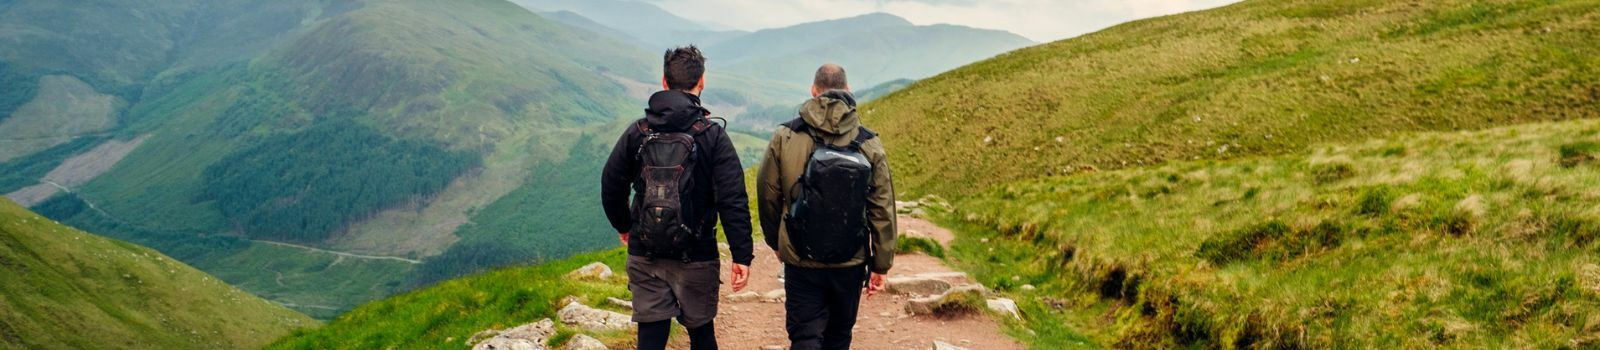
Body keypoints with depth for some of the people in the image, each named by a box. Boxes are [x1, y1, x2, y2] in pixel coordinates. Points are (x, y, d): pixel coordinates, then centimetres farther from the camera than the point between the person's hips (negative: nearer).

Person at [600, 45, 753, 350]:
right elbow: (733, 201, -13)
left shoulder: (637, 132, 0)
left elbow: (610, 186, 7)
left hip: (644, 256, 2)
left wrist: (624, 227, 24)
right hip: (696, 257, -2)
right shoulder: (712, 136, -9)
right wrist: (742, 256, -9)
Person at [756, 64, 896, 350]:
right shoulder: (869, 145, -6)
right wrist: (881, 265, 5)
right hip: (851, 263, 1)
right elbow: (883, 211, -5)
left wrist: (777, 243, 17)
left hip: (800, 262, -1)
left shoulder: (785, 137, -7)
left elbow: (768, 197, 1)